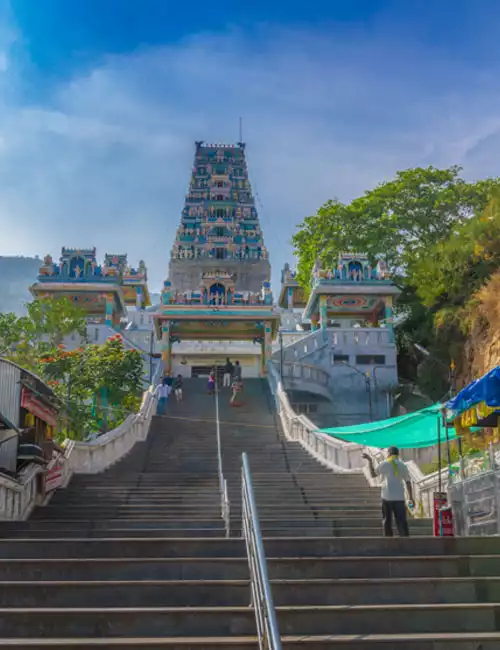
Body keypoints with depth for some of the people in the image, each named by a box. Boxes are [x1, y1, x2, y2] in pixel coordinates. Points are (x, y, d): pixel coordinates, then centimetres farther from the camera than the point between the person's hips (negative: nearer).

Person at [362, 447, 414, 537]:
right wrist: (411, 498, 11)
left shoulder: (384, 464, 1)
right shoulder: (402, 465, 8)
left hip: (387, 497, -2)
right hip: (399, 497, 2)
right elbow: (408, 482, 7)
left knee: (387, 520, 6)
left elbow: (373, 474, 11)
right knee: (401, 520, 3)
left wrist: (370, 461, 19)